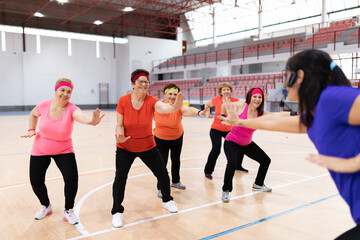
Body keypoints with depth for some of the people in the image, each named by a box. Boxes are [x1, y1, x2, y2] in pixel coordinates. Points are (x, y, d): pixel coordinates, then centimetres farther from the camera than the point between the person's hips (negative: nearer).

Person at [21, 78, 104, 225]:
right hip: (40, 151, 2)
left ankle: (68, 211, 10)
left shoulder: (71, 109, -24)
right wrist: (31, 130, -2)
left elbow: (81, 116, -50)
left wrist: (92, 121, -71)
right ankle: (46, 206, 36)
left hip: (63, 151, -2)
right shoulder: (43, 105, -16)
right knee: (36, 182, 4)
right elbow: (33, 114, 9)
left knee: (71, 179, -16)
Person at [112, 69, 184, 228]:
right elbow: (119, 124, -9)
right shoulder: (123, 101, -14)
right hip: (125, 148, -1)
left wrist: (176, 105, -59)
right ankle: (117, 212, 10)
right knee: (120, 177, -11)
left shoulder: (151, 101, -16)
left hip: (148, 146, 1)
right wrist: (119, 135, -31)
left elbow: (165, 108, -37)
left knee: (162, 174, 4)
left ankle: (167, 201, 34)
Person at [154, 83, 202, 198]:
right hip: (161, 139, -1)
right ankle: (160, 189, 15)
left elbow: (188, 110, -51)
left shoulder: (179, 106, -28)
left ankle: (175, 181, 46)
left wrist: (198, 112, -70)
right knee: (162, 163, -5)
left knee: (176, 160, 21)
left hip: (177, 138, 1)